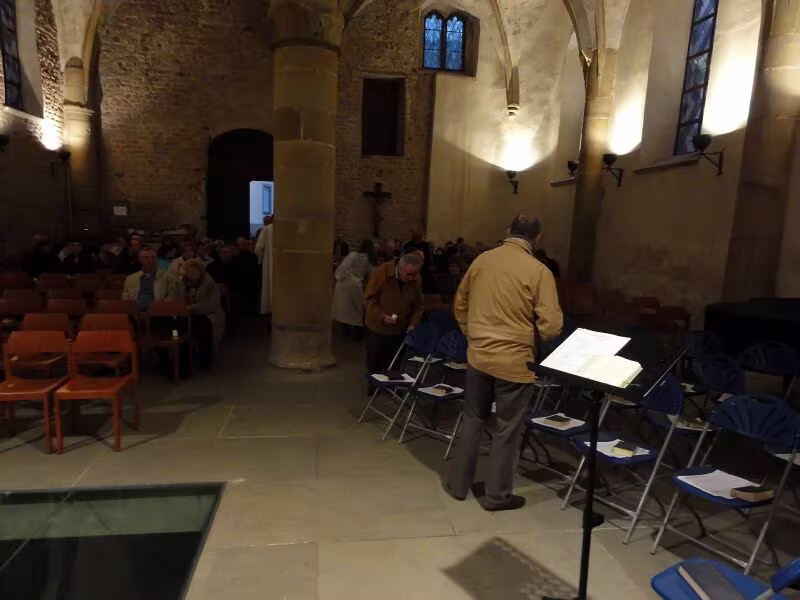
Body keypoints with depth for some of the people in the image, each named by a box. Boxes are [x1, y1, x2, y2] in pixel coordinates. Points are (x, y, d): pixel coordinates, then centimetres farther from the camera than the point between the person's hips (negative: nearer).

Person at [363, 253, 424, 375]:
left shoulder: (416, 280, -10)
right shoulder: (381, 272, -21)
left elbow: (418, 305, 1)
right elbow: (369, 298, -17)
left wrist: (413, 323, -12)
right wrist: (382, 316, -25)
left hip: (400, 330, 3)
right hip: (377, 328, -3)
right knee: (374, 362, 12)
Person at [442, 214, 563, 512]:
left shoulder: (481, 260, 1)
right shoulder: (539, 271, -13)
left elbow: (460, 305, 11)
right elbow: (551, 325, -14)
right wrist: (530, 335, 6)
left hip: (478, 355, 4)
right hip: (515, 361, -4)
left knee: (473, 419, 19)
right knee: (506, 429, 11)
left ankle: (458, 482, 30)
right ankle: (497, 495, 25)